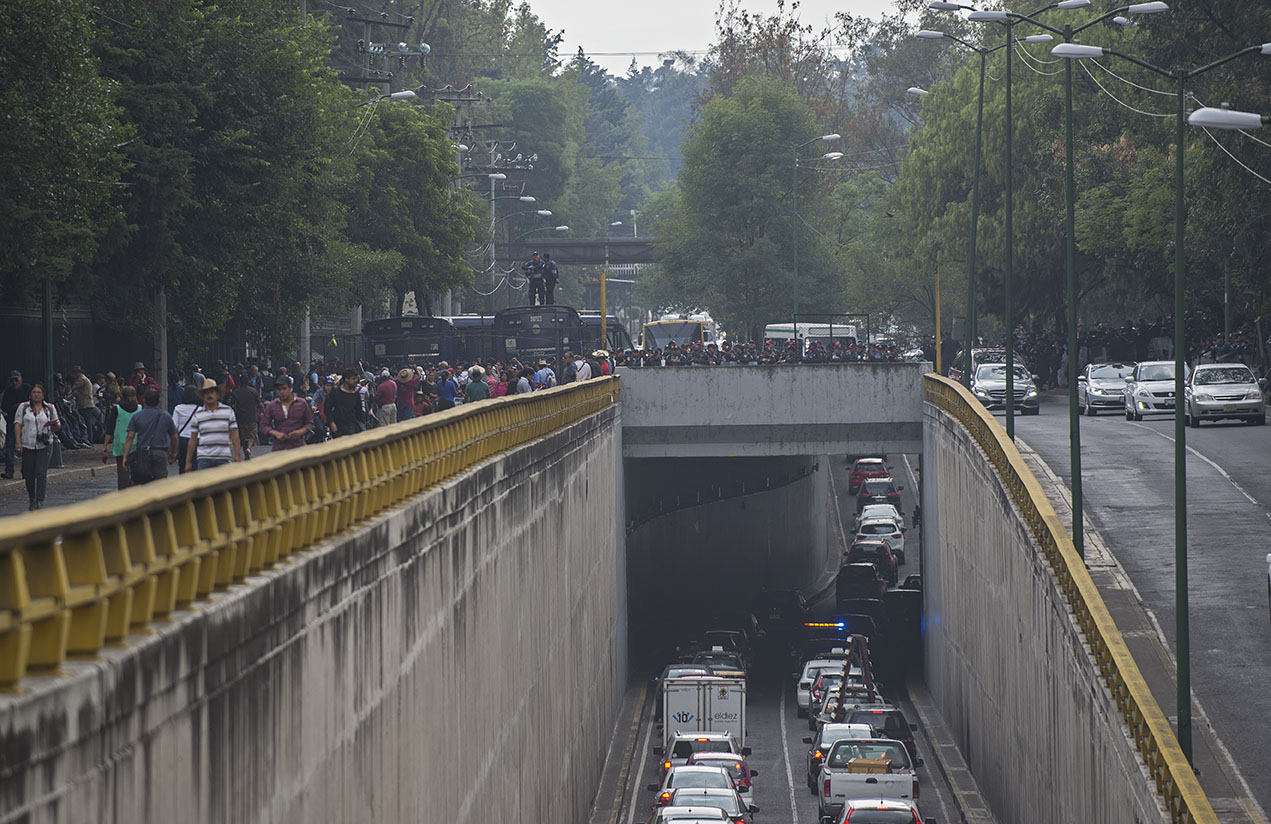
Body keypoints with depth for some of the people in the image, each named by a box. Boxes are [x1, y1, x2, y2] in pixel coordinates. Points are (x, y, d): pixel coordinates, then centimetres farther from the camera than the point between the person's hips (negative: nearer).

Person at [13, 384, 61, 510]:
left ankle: (40, 501, -13)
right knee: (29, 474, 4)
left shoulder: (50, 408, 9)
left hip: (44, 445, -1)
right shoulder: (23, 407, 6)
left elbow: (57, 427, 15)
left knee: (41, 473, -12)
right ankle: (31, 499, 22)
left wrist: (56, 425, -10)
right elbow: (18, 425, 2)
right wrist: (18, 442, -8)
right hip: (28, 445, 1)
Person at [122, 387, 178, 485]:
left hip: (143, 453, 0)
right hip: (161, 453, 0)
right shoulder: (166, 417, 6)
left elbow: (130, 437, -5)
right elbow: (174, 437, 14)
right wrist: (173, 453, 29)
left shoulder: (136, 417, 2)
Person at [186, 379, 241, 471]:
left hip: (223, 458, 0)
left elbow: (234, 435, 6)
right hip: (204, 458, 0)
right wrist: (188, 462, 7)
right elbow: (193, 439, 10)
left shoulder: (228, 411, 7)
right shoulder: (198, 415, 8)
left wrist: (237, 456, -1)